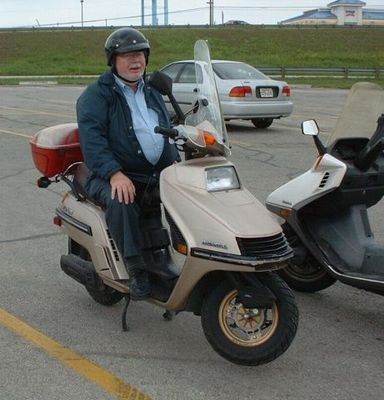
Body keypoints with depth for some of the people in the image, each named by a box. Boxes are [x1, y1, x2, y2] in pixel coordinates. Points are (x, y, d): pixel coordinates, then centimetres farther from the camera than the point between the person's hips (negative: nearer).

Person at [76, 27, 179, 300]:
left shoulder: (151, 91, 21)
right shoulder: (96, 94, -2)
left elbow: (167, 130, 27)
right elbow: (91, 137, -16)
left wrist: (176, 162, 7)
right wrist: (115, 173, -31)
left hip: (159, 173, 7)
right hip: (113, 177, -6)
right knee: (121, 204, -37)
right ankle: (137, 270, -27)